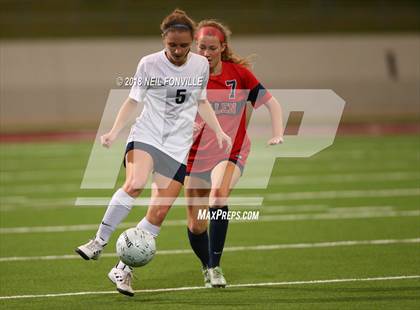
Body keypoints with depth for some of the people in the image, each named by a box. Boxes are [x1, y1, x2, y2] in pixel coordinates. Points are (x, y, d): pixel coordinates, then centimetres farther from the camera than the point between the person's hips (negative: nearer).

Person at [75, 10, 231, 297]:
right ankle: (99, 243, -20)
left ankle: (123, 270, 7)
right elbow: (133, 101, 5)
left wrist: (219, 132, 10)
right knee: (135, 184, -33)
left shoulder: (201, 65, 4)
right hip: (146, 136, -3)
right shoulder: (149, 64, -4)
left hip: (178, 147, 3)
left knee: (159, 213, -4)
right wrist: (114, 131, -7)